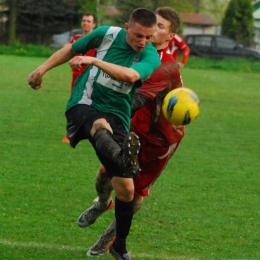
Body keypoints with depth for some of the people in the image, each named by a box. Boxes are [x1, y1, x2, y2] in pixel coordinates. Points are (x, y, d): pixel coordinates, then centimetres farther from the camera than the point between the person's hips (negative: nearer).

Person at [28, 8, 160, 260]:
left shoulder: (151, 58, -8)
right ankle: (119, 154, -77)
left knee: (126, 189, -1)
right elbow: (71, 49, 14)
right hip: (83, 105, -2)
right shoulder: (107, 34, -4)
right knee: (101, 125, -41)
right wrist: (43, 68, 12)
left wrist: (93, 60, -39)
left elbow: (130, 75, -30)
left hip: (117, 116, 2)